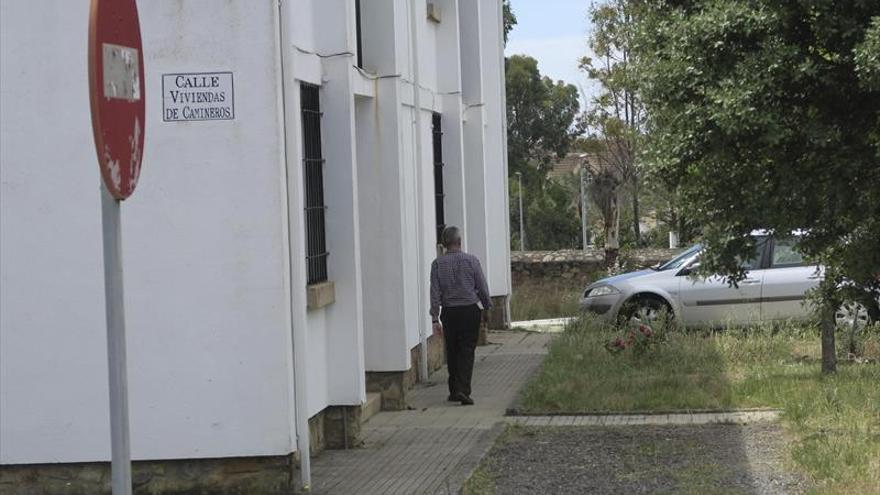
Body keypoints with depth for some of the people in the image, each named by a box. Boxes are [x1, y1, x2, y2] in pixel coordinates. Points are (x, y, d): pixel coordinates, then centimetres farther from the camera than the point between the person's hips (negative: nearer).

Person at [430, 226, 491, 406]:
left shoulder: (438, 264, -4)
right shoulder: (471, 261, -6)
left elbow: (435, 293, -5)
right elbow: (482, 288, -1)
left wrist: (435, 319, -2)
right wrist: (487, 308, 15)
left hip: (449, 313, 2)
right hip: (470, 310, -2)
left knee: (452, 351, 14)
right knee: (467, 351, -1)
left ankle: (454, 390, 20)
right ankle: (463, 390, -14)